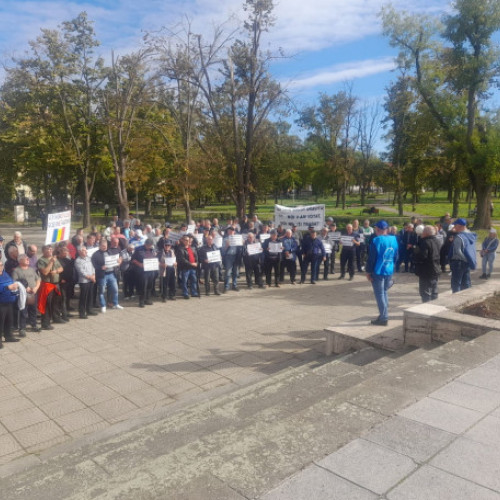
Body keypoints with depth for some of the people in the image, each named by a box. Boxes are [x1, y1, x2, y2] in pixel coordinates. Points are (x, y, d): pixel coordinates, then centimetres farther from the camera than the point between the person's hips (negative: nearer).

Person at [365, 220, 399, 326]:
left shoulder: (376, 240, -15)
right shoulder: (394, 239, 5)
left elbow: (371, 258, -15)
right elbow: (396, 257, 11)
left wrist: (368, 272, -8)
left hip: (378, 272, -6)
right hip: (389, 271, 7)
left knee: (379, 294, 1)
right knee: (384, 292, 20)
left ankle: (383, 318, 3)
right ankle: (384, 315, 27)